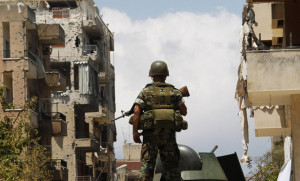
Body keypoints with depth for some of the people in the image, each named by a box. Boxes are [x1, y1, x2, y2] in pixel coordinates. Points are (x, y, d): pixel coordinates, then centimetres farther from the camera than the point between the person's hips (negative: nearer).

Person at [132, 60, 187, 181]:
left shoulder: (145, 92, 4)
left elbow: (137, 112, -6)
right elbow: (184, 112, 12)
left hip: (150, 134, -1)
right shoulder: (174, 92, 8)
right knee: (171, 166, 6)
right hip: (169, 134, 1)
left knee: (147, 165, -2)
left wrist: (135, 132, -5)